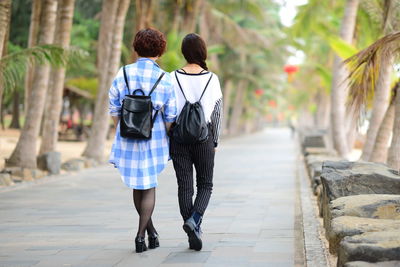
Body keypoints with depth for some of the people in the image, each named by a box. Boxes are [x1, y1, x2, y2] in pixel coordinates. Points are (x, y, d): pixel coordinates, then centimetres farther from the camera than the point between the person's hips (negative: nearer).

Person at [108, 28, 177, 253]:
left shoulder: (123, 74, -4)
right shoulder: (165, 79, -9)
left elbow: (114, 109, 1)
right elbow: (170, 116, -7)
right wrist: (169, 140, 7)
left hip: (128, 138, 2)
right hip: (154, 138, -2)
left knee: (137, 185, 18)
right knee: (149, 186, 11)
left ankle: (151, 231, 26)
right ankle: (141, 234, 4)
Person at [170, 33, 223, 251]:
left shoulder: (173, 78, -4)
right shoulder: (212, 79, -3)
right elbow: (217, 113, -1)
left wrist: (168, 142, 6)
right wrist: (214, 142, 9)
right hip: (203, 136, 0)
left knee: (184, 186, 7)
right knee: (205, 185, 13)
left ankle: (193, 236, 6)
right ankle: (194, 220, -12)